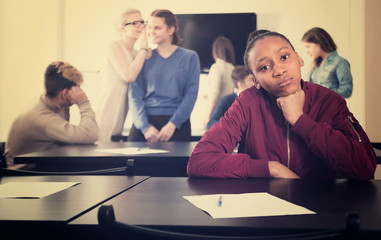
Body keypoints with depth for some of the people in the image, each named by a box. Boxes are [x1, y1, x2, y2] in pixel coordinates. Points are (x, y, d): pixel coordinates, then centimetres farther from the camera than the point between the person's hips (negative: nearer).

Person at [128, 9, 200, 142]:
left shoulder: (189, 57, 5)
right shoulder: (143, 58, 8)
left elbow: (191, 94, -2)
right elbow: (135, 95, 1)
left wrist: (173, 124, -13)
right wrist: (145, 126, -12)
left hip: (177, 124, -1)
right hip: (144, 122, 1)